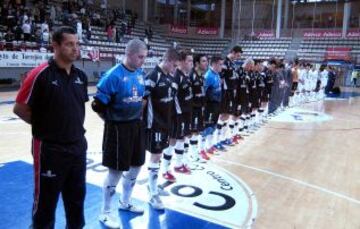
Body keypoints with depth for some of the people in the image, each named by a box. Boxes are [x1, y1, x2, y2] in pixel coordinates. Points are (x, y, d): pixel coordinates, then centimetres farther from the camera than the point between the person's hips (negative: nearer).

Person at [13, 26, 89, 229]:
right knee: (46, 201, 10)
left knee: (77, 197, 20)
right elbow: (20, 108, -10)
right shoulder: (40, 75, -15)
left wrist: (74, 126, 8)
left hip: (78, 147, 6)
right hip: (50, 149, -6)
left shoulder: (81, 76, 3)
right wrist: (44, 125, -3)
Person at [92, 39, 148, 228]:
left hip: (137, 125, 8)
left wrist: (138, 115, 8)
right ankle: (105, 213, 22)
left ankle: (125, 202, 41)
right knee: (116, 170, 2)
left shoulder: (140, 73, 3)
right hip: (118, 128, -7)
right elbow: (98, 104, -16)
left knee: (136, 166, 18)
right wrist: (112, 120, -5)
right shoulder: (114, 75, -19)